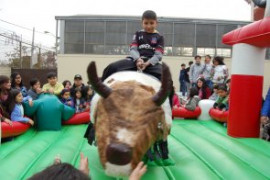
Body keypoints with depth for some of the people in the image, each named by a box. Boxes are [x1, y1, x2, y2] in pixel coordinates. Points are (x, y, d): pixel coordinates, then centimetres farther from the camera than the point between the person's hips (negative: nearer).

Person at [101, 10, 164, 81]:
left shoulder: (159, 37, 8)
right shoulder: (138, 34, 14)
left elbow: (158, 55, -3)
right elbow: (133, 49, 2)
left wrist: (147, 64, -22)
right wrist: (138, 59, -22)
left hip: (151, 61, -1)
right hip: (136, 59, 2)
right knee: (112, 67, -17)